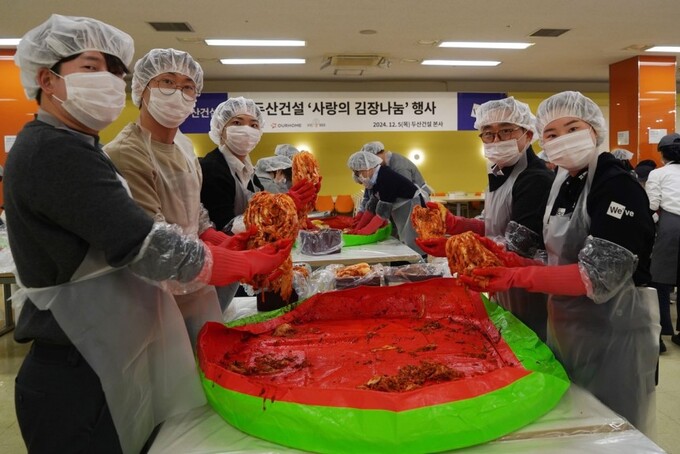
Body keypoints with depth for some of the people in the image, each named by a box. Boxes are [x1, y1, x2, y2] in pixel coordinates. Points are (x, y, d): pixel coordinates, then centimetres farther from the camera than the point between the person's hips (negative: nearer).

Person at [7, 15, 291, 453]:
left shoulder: (69, 149, 13)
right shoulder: (54, 151, -20)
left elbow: (124, 239, 10)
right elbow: (146, 247, -24)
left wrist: (221, 244, -1)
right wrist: (248, 264, -14)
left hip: (103, 364, 10)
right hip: (79, 378, -10)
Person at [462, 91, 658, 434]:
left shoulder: (618, 186, -18)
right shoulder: (563, 184, 6)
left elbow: (598, 277, -26)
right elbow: (556, 261, 6)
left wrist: (516, 278, -29)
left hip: (613, 330, -7)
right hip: (566, 325, 7)